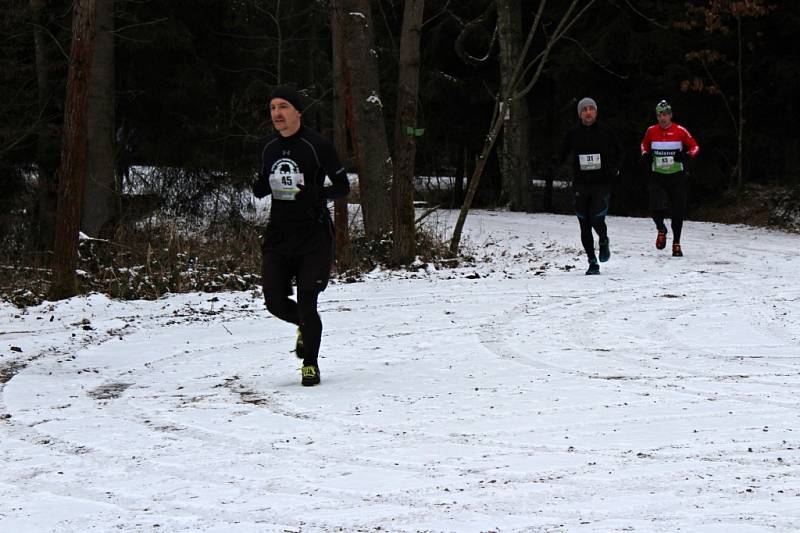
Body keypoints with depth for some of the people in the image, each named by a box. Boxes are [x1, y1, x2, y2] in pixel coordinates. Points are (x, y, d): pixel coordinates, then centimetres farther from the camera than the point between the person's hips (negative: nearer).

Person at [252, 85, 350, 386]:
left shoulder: (317, 145, -8)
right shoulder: (269, 148, 9)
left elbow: (343, 187, -3)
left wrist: (317, 194, -21)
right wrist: (259, 186, -4)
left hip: (313, 236, -5)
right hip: (278, 235, 5)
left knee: (306, 305, -6)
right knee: (275, 302, 2)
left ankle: (310, 365, 13)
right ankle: (305, 325, 36)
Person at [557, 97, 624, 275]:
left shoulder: (606, 132, 1)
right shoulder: (573, 134, 4)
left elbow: (620, 152, 10)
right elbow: (561, 155, 14)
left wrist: (615, 169, -4)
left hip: (602, 184, -2)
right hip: (580, 186, 2)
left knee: (597, 220, -16)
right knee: (585, 227, 4)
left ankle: (604, 241, 18)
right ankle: (593, 263, 15)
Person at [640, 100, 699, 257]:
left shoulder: (680, 131, -5)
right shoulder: (651, 131, 1)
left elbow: (694, 147, 3)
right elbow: (644, 145, 19)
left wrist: (687, 156, -17)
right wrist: (645, 155, -1)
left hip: (677, 177, -1)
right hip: (657, 177, 1)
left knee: (678, 212, 3)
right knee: (656, 208, -16)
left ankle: (676, 243, 19)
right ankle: (661, 230, 17)